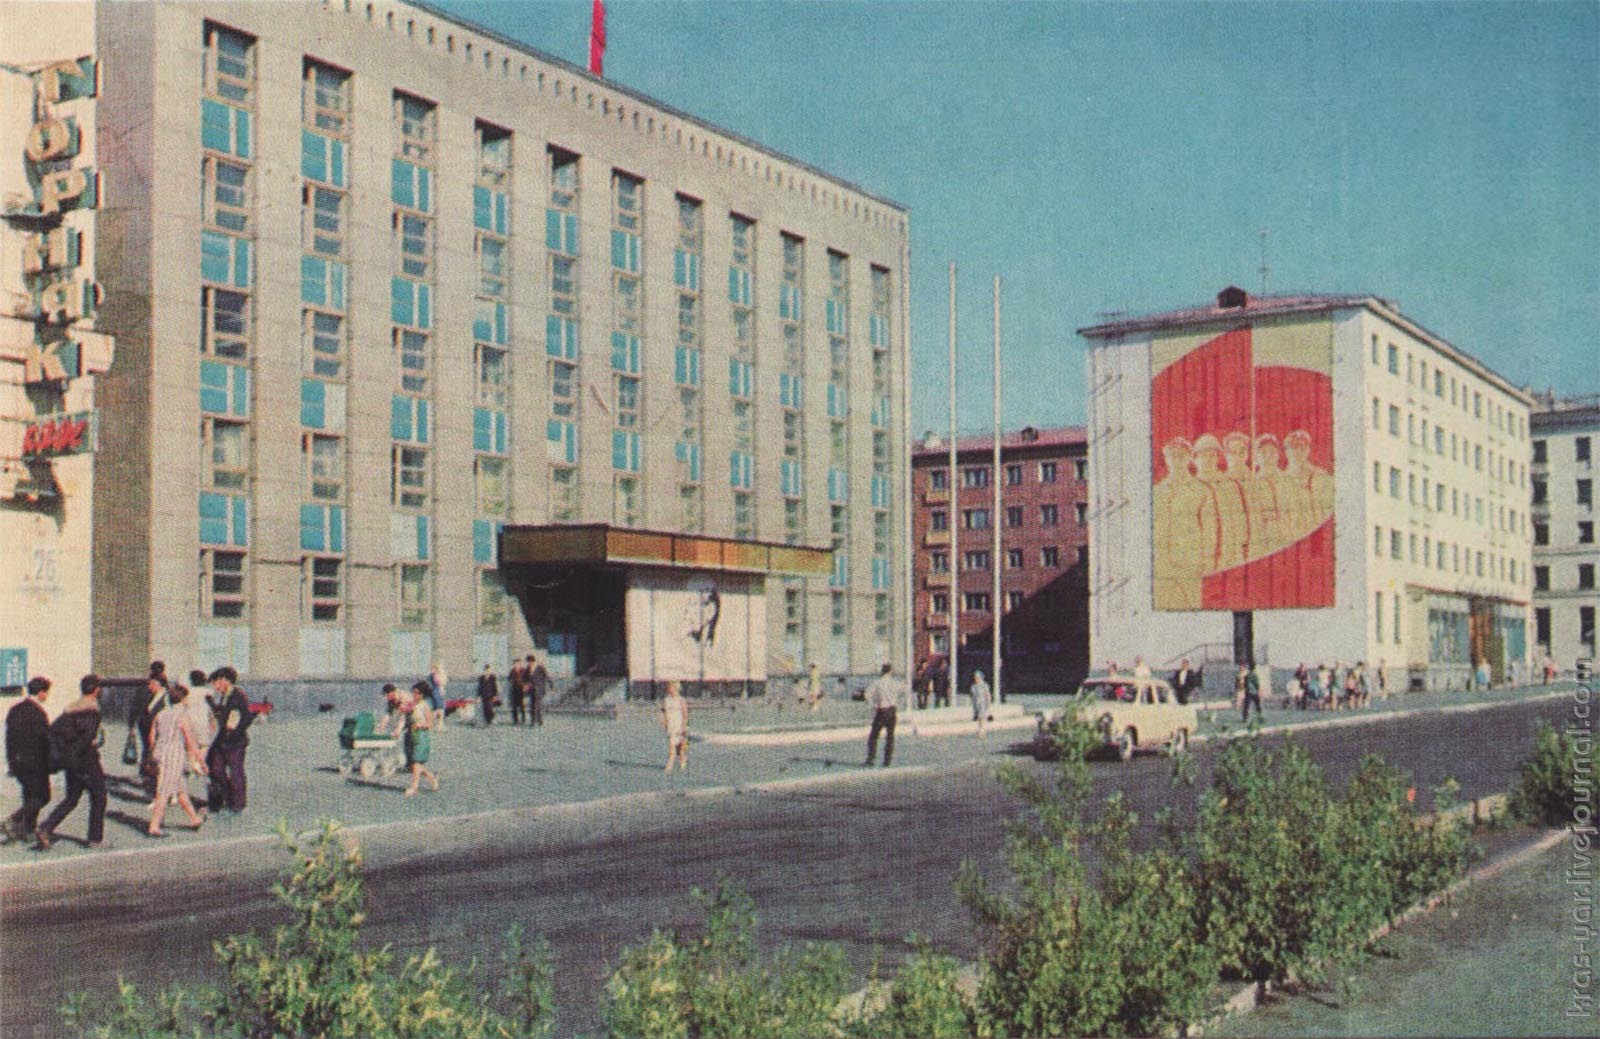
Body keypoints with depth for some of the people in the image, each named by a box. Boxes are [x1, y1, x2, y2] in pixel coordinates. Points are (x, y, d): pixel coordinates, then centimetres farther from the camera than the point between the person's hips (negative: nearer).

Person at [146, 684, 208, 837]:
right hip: (174, 756, -7)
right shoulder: (182, 716, -10)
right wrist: (201, 761, -4)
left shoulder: (160, 715, 9)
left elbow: (152, 738, 13)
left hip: (160, 754, 7)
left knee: (181, 790, 17)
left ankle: (195, 819, 28)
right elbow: (190, 741, -10)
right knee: (164, 793, -4)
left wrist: (152, 759, 25)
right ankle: (154, 827, -5)